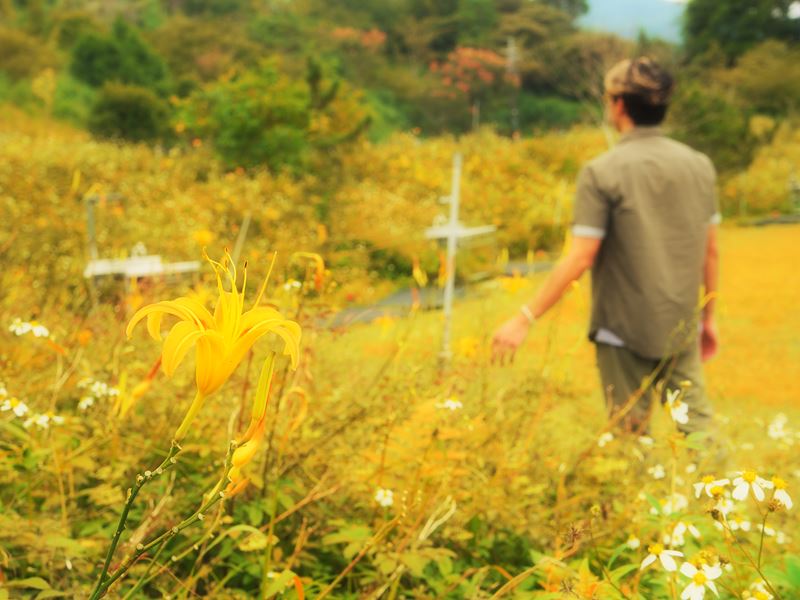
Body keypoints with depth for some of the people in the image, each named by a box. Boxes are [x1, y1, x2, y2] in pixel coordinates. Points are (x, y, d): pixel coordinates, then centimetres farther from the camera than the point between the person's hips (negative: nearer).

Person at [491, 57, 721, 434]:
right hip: (682, 328, 4)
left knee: (632, 435, 8)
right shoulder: (699, 166, 3)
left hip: (624, 332, -4)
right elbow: (711, 251, 8)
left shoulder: (601, 173, -14)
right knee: (696, 423, 10)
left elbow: (579, 259, -17)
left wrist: (525, 319, -11)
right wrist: (707, 316, 20)